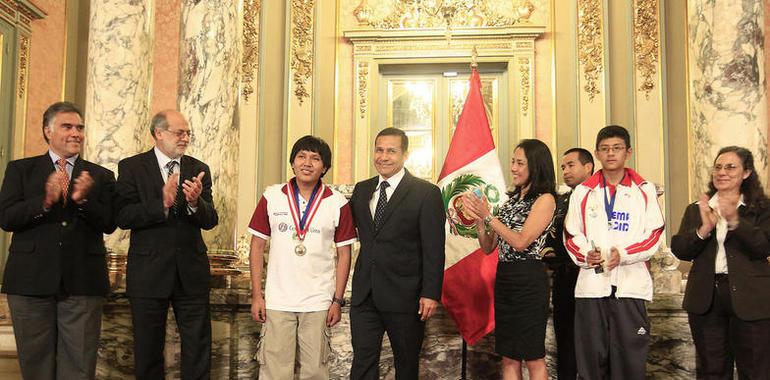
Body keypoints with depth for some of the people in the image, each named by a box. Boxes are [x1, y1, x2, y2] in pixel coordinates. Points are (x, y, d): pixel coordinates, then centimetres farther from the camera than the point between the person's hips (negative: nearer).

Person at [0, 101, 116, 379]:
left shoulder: (101, 176, 9)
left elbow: (109, 224, -1)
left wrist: (84, 200, -19)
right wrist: (45, 200, -20)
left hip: (82, 282, 0)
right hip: (32, 280, 1)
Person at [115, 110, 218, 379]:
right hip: (148, 273, -2)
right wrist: (162, 204, -26)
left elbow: (210, 221, -2)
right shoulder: (131, 167, -1)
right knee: (148, 350, 12)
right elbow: (123, 217, -12)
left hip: (191, 270, 2)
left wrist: (195, 203, -23)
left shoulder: (199, 170, 6)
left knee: (198, 350, 5)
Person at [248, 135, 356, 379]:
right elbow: (257, 246, 5)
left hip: (319, 304, 0)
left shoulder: (337, 203, -1)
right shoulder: (271, 197, 1)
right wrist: (256, 295, 1)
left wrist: (338, 300, -1)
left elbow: (344, 253, 3)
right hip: (277, 302, 0)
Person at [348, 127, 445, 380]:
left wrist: (431, 293, -14)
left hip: (404, 295, -4)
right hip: (364, 294, 4)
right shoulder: (361, 190, 11)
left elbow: (433, 249, -10)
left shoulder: (426, 193, -6)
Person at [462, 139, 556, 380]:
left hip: (528, 280, -7)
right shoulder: (512, 199, 15)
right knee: (509, 358, 11)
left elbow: (521, 242, -17)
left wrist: (488, 216, -14)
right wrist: (478, 220, -3)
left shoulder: (545, 199, -6)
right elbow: (488, 247, 13)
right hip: (503, 278, 7)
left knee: (533, 359, 1)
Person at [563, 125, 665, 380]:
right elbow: (571, 234, 9)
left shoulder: (644, 190, 8)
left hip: (631, 285, -1)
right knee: (591, 359, 4)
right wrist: (585, 255, -11)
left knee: (630, 359, 1)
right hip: (591, 285, 1)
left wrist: (624, 254, -13)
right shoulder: (583, 192, 11)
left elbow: (654, 234, 2)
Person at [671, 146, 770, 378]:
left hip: (749, 299, -3)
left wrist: (735, 222, -26)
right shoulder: (696, 209, 9)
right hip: (706, 298, 3)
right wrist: (704, 229, -17)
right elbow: (680, 251, 0)